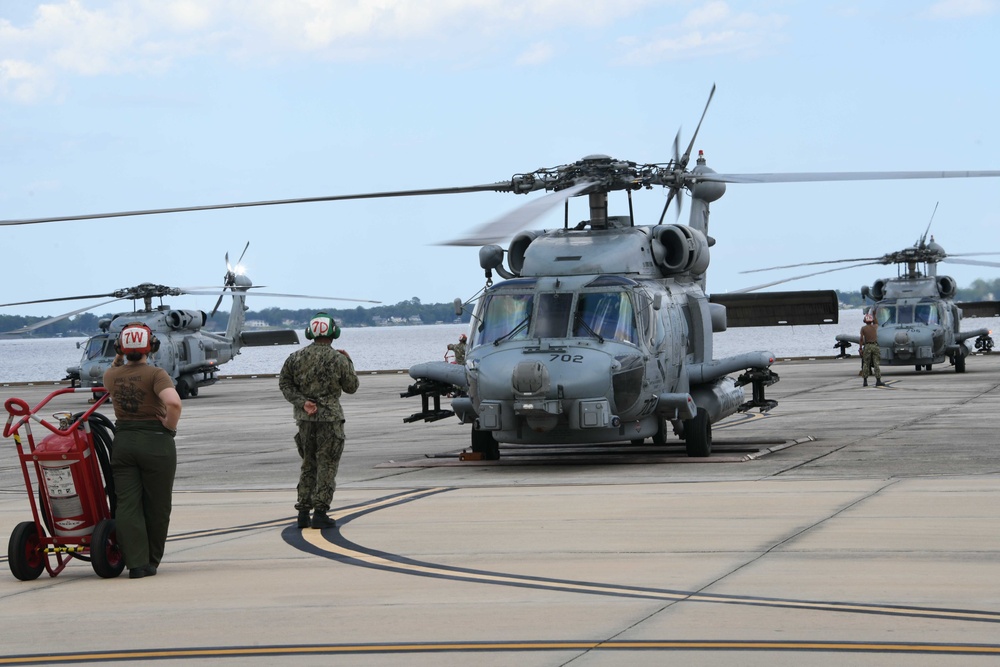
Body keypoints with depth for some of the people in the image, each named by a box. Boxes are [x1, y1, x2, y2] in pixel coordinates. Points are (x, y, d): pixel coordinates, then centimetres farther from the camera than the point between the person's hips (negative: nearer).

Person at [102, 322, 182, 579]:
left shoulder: (112, 375, 4)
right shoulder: (155, 374, -11)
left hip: (122, 442, 4)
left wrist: (119, 357, 30)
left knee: (127, 505, 1)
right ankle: (151, 561, 18)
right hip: (155, 442, -4)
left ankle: (136, 563, -8)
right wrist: (170, 424, -12)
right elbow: (173, 402, -28)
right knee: (156, 506, 10)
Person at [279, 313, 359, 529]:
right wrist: (348, 363, 14)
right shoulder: (338, 360, -8)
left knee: (309, 465, 15)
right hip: (330, 417, -4)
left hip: (305, 417, 4)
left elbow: (284, 384, -2)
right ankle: (320, 513, -3)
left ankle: (303, 513, 13)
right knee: (327, 465, 1)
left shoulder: (296, 357, 3)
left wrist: (302, 402, -8)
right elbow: (351, 387, 3)